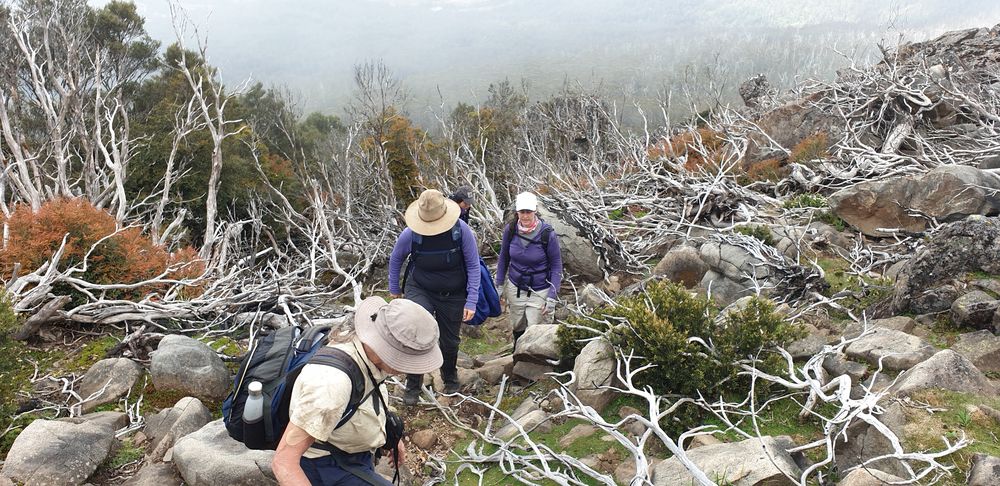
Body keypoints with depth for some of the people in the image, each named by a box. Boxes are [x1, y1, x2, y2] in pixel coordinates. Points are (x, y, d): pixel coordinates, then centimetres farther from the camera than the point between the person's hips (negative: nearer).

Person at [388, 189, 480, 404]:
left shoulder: (461, 230, -23)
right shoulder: (410, 234, -21)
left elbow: (473, 265, -13)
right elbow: (395, 259, 1)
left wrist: (471, 301, -15)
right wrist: (394, 288, 12)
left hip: (453, 295, 1)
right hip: (420, 290, -1)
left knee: (450, 341, 15)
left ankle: (450, 379, 46)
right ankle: (413, 385, 0)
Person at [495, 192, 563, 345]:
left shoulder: (547, 233, -18)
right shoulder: (510, 229, -9)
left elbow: (556, 266, -11)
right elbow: (504, 258, 6)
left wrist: (552, 298, -14)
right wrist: (500, 286, 7)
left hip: (539, 291, -3)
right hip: (514, 288, 3)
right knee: (517, 327, 17)